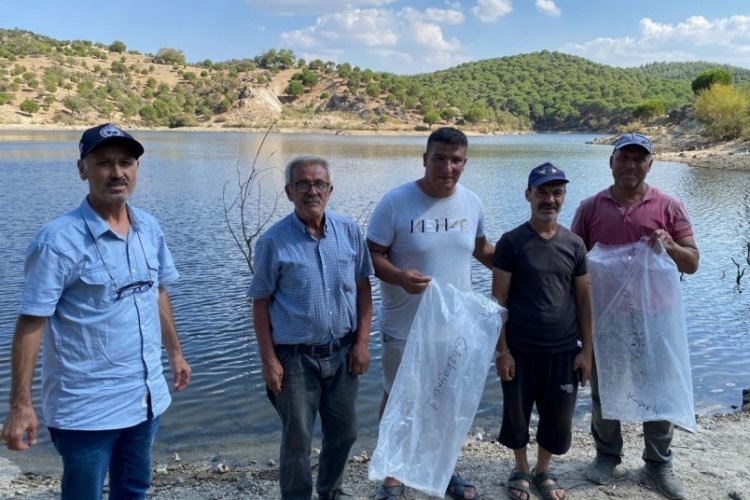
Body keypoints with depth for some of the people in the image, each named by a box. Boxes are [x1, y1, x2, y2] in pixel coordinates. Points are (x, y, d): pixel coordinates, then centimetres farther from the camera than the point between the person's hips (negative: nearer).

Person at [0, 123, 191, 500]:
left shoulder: (149, 228, 1)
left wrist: (175, 352, 17)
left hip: (147, 397, 6)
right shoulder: (58, 240, -17)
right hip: (86, 408, -5)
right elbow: (31, 323, -16)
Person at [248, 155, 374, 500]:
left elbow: (363, 288, 5)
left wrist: (361, 342, 0)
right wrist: (268, 360, -8)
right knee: (297, 440, 9)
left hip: (342, 352, 4)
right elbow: (261, 304, -6)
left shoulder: (349, 232, -2)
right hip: (296, 356, -3)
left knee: (344, 432, 18)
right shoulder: (273, 241, -10)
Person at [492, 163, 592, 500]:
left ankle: (543, 471, 37)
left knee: (558, 417, 12)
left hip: (563, 350, 3)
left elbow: (583, 299, 7)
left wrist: (586, 350, 3)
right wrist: (502, 350, -10)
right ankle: (520, 469, 37)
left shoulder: (574, 244, 3)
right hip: (520, 351, -2)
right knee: (516, 413, 12)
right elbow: (499, 300, -7)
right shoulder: (511, 242, -7)